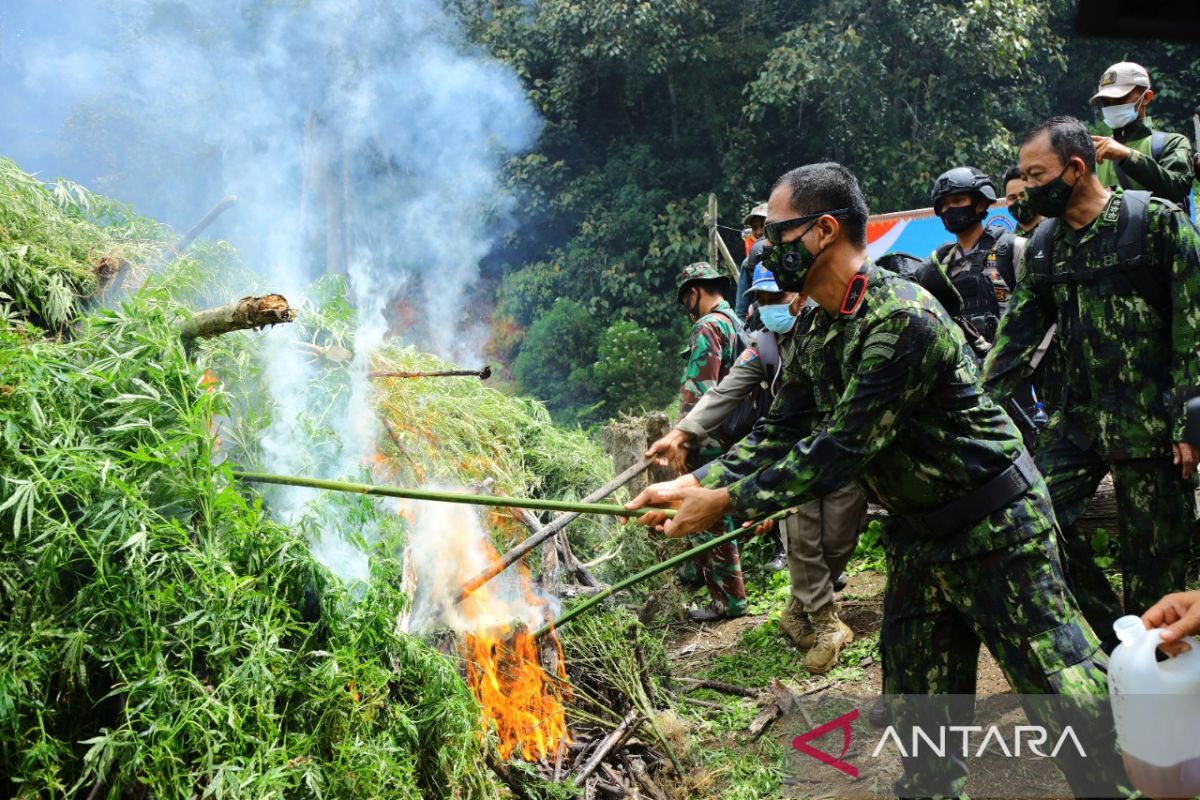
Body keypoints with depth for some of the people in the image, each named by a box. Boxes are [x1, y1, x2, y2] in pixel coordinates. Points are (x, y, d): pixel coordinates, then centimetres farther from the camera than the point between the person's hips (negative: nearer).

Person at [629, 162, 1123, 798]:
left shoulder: (903, 320, -27)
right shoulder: (813, 332, 2)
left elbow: (841, 449, -28)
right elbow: (780, 433, 7)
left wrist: (726, 501, -24)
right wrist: (695, 483, -6)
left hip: (997, 532, -8)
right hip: (915, 541, 8)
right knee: (917, 719, 15)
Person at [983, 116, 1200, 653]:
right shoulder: (1044, 244, 8)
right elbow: (1018, 331, 9)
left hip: (1151, 422, -5)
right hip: (1079, 419, 6)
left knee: (1154, 555, 2)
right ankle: (1110, 637, 16)